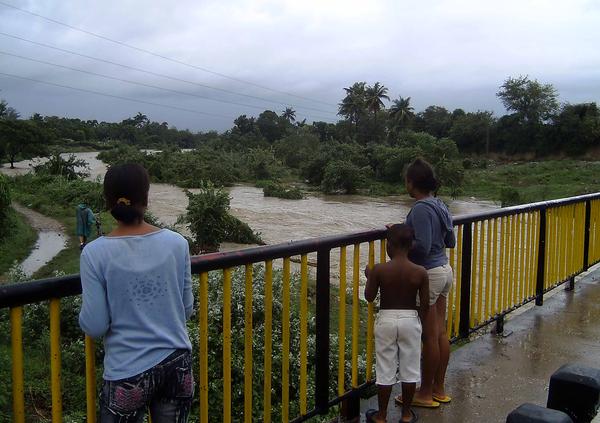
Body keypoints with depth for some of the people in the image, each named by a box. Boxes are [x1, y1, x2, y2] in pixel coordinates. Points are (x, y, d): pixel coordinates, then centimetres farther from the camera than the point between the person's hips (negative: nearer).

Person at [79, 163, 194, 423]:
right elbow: (187, 309, 3)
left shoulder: (96, 253, -13)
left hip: (129, 372, -2)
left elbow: (94, 326, -10)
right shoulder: (177, 243, -6)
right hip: (177, 362, 3)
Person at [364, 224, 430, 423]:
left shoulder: (379, 270, -15)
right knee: (409, 368, 15)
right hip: (410, 320, 1)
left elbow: (369, 297, -4)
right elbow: (425, 304, -4)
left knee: (386, 369, 10)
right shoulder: (420, 272, -11)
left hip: (386, 320, -1)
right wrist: (419, 321, 14)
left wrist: (369, 277, 12)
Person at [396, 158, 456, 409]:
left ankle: (426, 393, 14)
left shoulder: (421, 209, -19)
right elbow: (450, 242, 13)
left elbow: (422, 247, -25)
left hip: (428, 275, -9)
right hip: (445, 270, 9)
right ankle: (439, 389, 26)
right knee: (441, 333, 14)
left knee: (429, 336, 1)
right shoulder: (440, 206, 8)